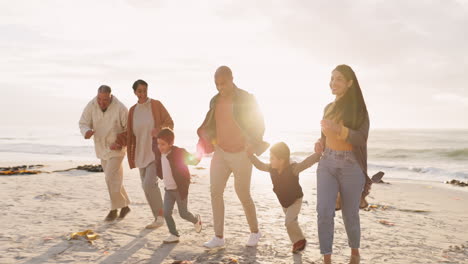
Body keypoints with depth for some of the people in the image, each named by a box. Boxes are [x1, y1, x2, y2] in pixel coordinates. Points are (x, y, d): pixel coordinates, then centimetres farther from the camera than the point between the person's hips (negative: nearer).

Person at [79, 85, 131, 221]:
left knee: (111, 178, -11)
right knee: (115, 178, 14)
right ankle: (124, 206, 28)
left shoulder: (120, 108, -20)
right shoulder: (91, 106, -11)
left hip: (116, 148, -5)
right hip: (102, 148, 5)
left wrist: (122, 143, -18)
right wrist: (86, 132, -29)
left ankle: (114, 209, 6)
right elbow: (83, 123, -7)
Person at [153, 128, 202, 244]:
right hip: (168, 190, 6)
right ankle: (174, 235, 13)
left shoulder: (179, 153, -19)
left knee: (183, 213, 5)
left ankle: (196, 219, 37)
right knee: (166, 213, -1)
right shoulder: (159, 153, 1)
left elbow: (192, 160, -20)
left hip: (180, 189, -6)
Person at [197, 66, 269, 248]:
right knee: (215, 191, -5)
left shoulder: (246, 99, -13)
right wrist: (210, 140, 2)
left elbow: (258, 124, -6)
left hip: (241, 154, -5)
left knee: (243, 194, 3)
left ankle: (255, 231, 26)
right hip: (221, 152, 5)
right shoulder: (215, 101, 2)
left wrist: (252, 146, -8)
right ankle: (218, 237, 2)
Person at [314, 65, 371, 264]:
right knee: (324, 212, -11)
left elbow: (361, 139, -16)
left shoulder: (358, 108, -6)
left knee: (350, 214, 9)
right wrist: (320, 143, 0)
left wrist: (339, 129, -31)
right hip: (327, 164, 4)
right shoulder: (328, 108, 10)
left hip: (351, 166, -4)